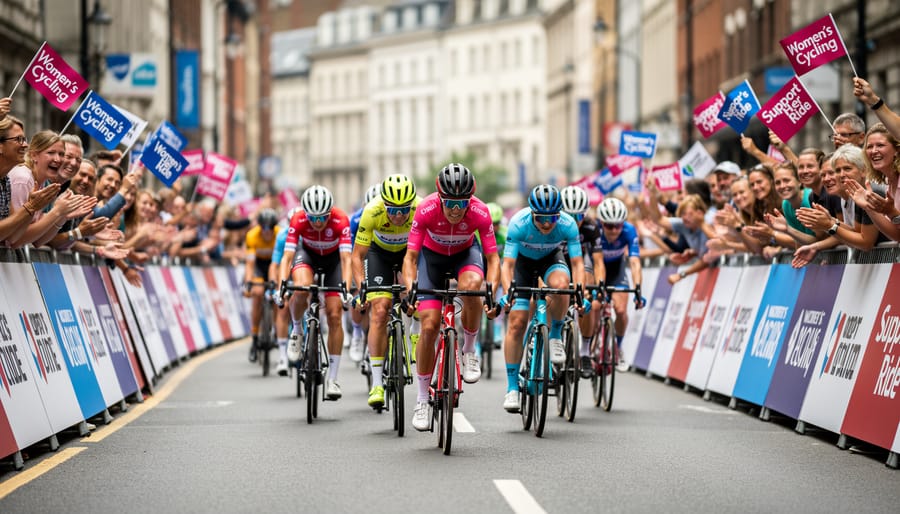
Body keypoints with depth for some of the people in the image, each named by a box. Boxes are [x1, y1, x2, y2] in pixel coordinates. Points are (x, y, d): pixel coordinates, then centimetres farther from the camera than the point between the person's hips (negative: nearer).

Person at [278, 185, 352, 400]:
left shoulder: (341, 220, -33)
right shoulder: (298, 220, -30)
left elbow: (346, 258, -37)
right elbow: (287, 256, -33)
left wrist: (346, 287, -50)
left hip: (333, 258, 0)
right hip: (307, 254, 0)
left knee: (334, 316, -10)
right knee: (301, 288, -35)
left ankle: (332, 379, -3)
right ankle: (296, 330, -3)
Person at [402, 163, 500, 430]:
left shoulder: (480, 212, -31)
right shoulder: (427, 210, -32)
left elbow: (493, 257, -24)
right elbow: (410, 256, -28)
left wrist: (492, 287, -41)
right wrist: (409, 289, -43)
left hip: (465, 253, 0)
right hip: (432, 255, 0)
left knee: (471, 286, -36)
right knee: (429, 325, -10)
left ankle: (469, 350, -11)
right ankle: (422, 400, 4)